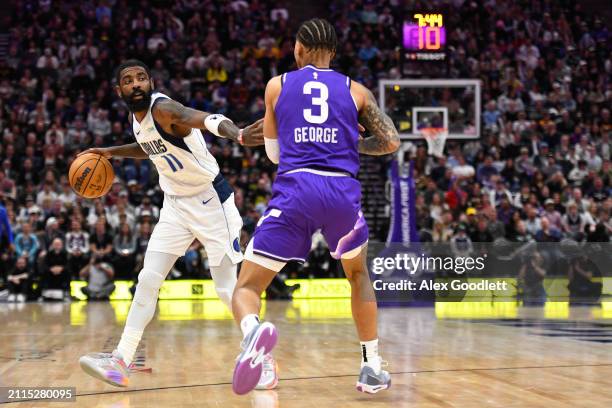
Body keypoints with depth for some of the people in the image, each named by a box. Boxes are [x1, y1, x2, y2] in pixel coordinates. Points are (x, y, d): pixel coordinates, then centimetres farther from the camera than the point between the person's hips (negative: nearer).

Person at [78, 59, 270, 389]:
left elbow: (208, 120, -45)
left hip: (210, 199, -7)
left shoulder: (163, 108, -23)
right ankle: (121, 360, 3)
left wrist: (238, 135, -65)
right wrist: (111, 152, 20)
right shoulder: (136, 117, 2)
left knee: (227, 287, -6)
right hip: (175, 203, 8)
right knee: (148, 279, 1)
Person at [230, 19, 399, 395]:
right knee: (358, 274, 30)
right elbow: (391, 141, 12)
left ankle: (253, 330, -33)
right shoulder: (355, 90, 17)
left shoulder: (277, 86, 17)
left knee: (247, 287, 3)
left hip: (294, 189, -1)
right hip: (343, 191, 2)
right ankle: (372, 368, 28)